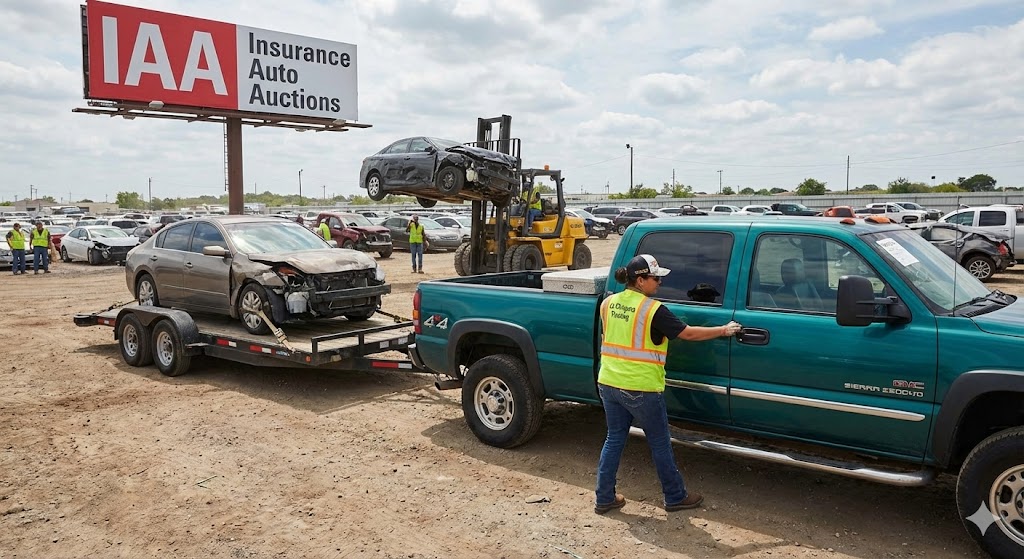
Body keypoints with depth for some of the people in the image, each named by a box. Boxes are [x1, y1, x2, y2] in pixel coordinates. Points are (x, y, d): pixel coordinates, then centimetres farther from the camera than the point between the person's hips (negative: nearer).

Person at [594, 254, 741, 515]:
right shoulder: (653, 310, -16)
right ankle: (676, 497, 26)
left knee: (614, 439, 17)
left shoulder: (608, 303, 2)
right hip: (641, 390, -6)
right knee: (660, 444, 11)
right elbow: (688, 334, -11)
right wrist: (724, 330, 1)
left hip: (608, 384, 6)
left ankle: (604, 498, 21)